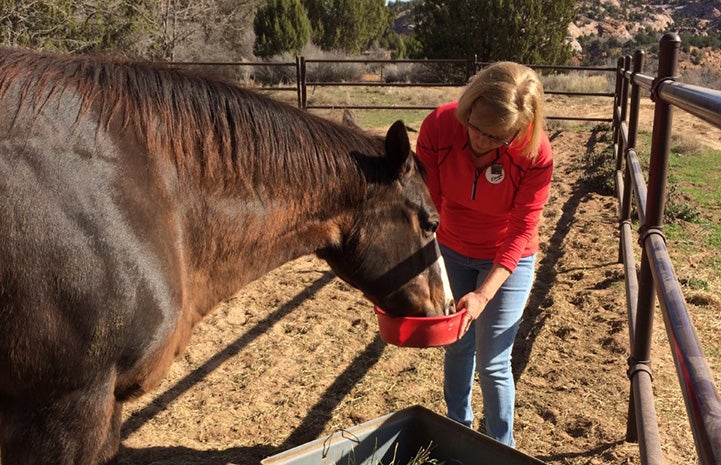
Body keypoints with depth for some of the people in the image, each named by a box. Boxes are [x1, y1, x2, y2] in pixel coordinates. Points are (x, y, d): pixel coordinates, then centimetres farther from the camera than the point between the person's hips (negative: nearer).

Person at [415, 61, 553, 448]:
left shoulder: (536, 154, -28)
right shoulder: (438, 126, -24)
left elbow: (522, 231, -22)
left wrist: (484, 294, -32)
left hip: (507, 260, -3)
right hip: (451, 252, 3)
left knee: (492, 363, 0)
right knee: (456, 345, 19)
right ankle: (457, 427, 45)